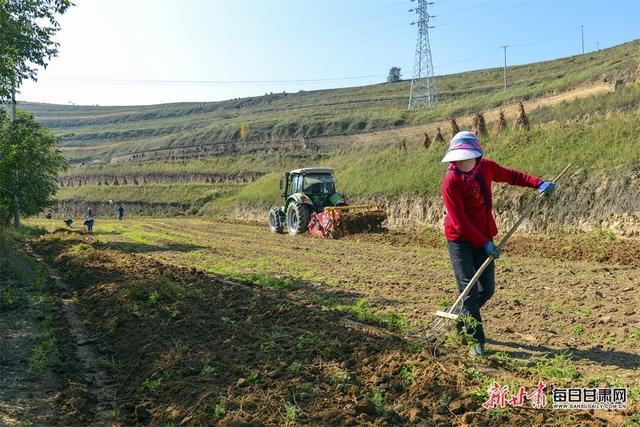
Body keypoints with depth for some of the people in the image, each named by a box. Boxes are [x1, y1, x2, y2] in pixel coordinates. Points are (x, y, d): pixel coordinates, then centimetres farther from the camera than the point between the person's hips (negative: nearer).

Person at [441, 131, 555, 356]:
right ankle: (476, 340, 4)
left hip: (483, 237, 6)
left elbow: (511, 175, 14)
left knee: (487, 289, 11)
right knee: (469, 290, -7)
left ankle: (461, 319, 35)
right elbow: (459, 222, -22)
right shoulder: (451, 182, -22)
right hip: (460, 240, -6)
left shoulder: (486, 167, -5)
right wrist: (485, 243, -23)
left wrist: (538, 183, 1)